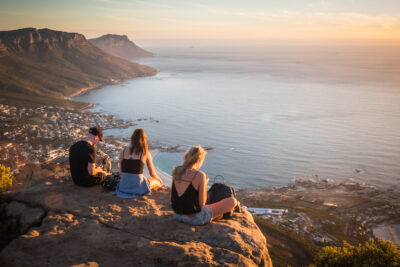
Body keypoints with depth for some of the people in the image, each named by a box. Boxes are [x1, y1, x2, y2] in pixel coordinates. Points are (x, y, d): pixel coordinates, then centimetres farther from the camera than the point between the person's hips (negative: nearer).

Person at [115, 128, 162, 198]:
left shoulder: (123, 152, 0)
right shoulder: (146, 154, -8)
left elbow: (121, 172, 6)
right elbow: (152, 174, 3)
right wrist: (158, 178, 26)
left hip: (123, 186, 7)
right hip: (138, 186, -7)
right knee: (158, 182, 22)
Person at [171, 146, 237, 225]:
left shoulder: (176, 171, -3)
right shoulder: (200, 175, -21)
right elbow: (202, 203, -15)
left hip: (177, 215, 7)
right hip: (195, 218, -7)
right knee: (233, 201, 2)